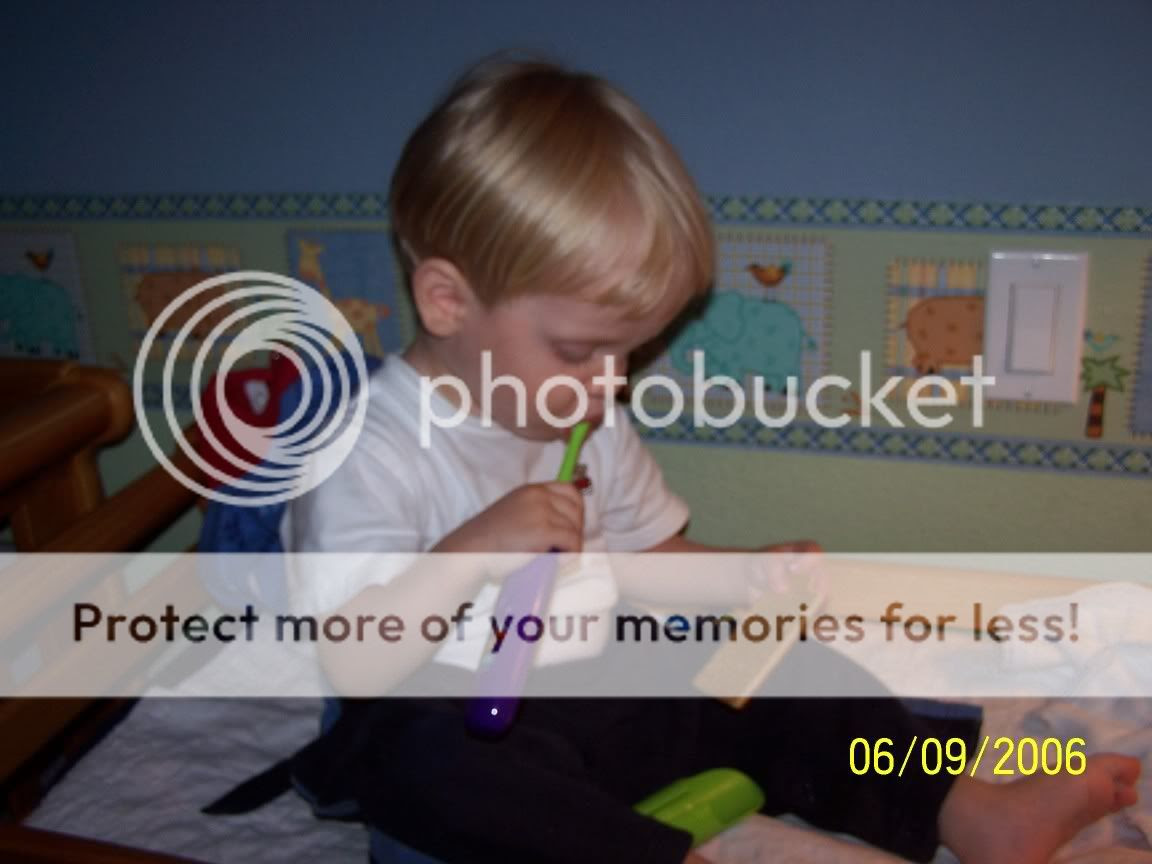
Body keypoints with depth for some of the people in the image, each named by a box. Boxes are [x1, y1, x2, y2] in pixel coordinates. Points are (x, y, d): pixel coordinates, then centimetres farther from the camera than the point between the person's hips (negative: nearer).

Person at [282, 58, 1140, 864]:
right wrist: (471, 553, -35)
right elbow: (353, 669, -24)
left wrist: (749, 578, -3)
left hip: (594, 704, 6)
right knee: (426, 755, -38)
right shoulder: (371, 451, -18)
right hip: (455, 732, -6)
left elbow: (640, 558, 14)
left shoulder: (592, 425, 4)